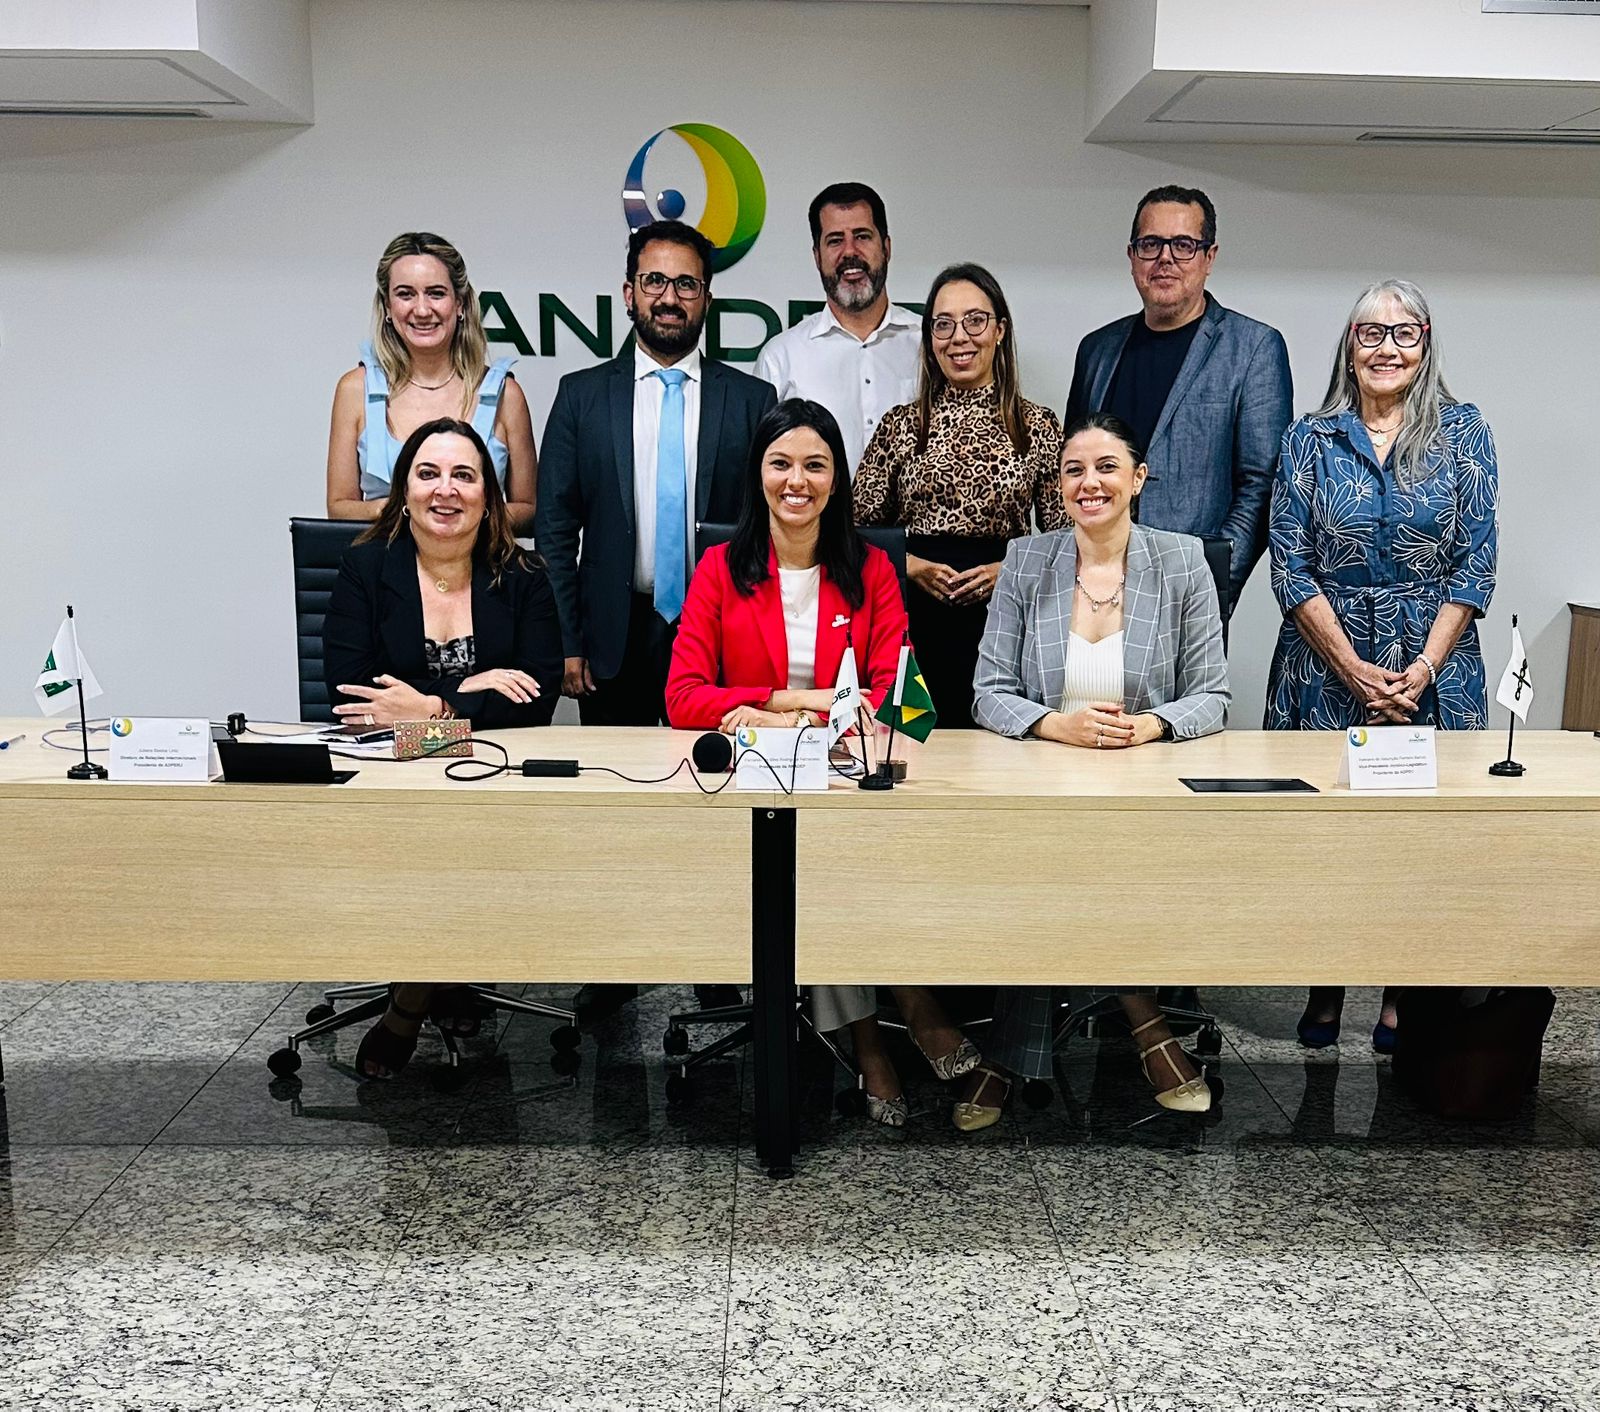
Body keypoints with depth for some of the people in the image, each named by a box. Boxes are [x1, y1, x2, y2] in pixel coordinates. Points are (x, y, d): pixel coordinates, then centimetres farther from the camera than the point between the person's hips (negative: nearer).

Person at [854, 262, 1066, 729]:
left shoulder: (1038, 426, 6)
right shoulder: (901, 426, 8)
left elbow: (1063, 537, 8)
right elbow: (858, 528, 9)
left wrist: (1004, 571, -8)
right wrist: (913, 566, -6)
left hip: (1003, 615, 0)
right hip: (916, 620, 0)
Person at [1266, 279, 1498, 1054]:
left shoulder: (1463, 432, 3)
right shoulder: (1310, 440, 3)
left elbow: (1475, 563, -1)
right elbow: (1290, 567, -3)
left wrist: (1422, 668, -11)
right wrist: (1356, 670, -10)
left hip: (1434, 668, 0)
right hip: (1327, 665, 0)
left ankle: (1403, 997, 17)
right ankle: (1325, 992, 19)